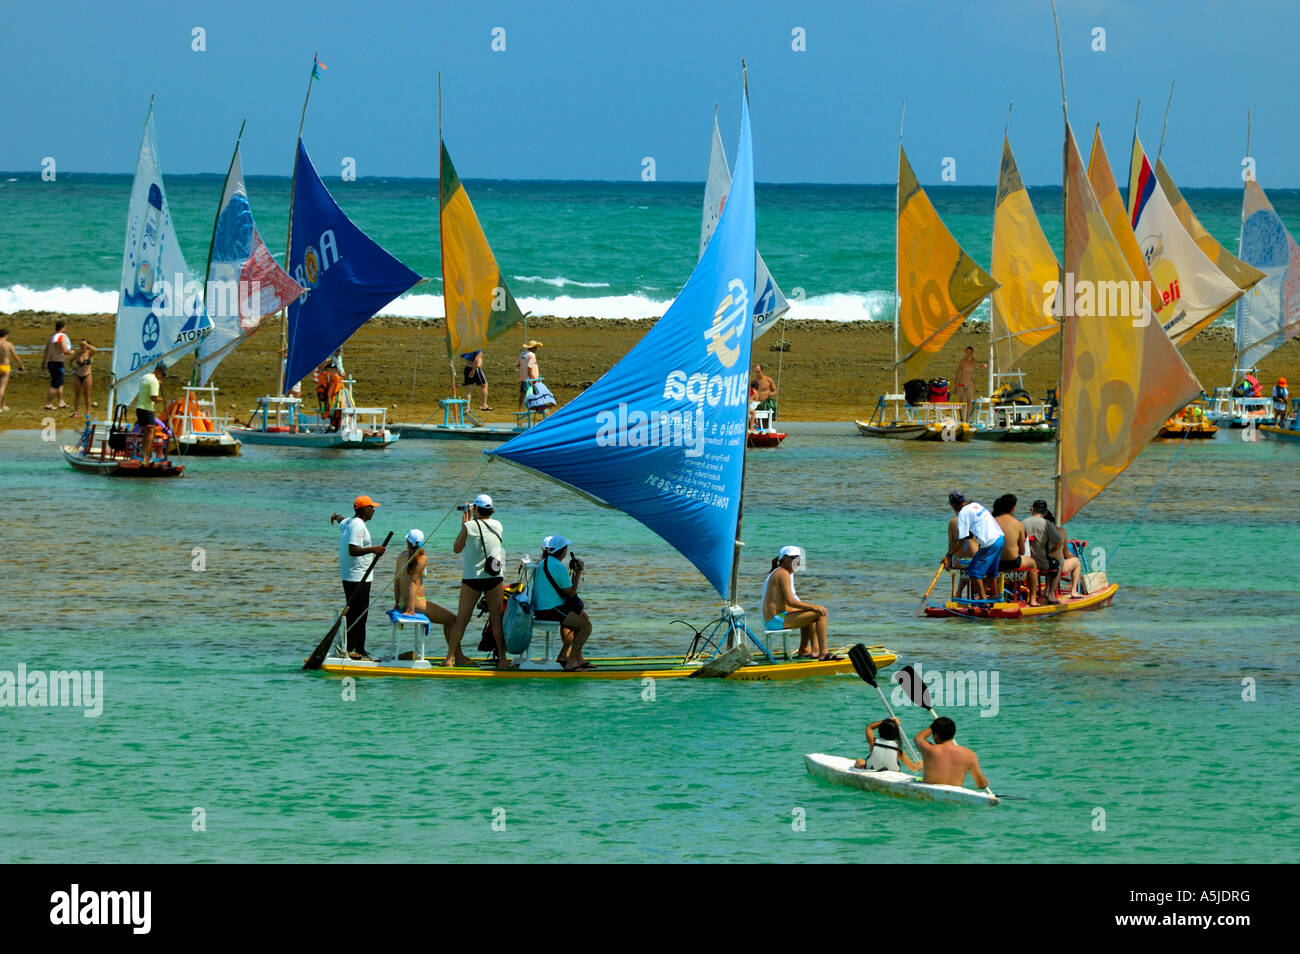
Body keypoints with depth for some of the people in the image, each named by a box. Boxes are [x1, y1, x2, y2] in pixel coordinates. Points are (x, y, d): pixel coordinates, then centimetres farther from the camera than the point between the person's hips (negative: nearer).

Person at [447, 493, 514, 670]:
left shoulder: (469, 527, -8)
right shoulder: (497, 526, 4)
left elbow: (456, 549, 5)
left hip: (471, 578, -2)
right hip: (495, 577, 2)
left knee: (462, 619, 5)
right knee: (497, 619, 5)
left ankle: (450, 658, 9)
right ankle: (502, 659, 1)